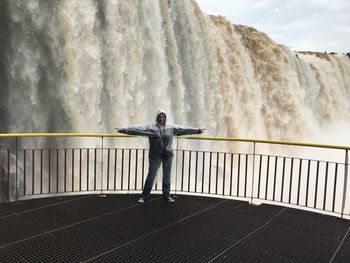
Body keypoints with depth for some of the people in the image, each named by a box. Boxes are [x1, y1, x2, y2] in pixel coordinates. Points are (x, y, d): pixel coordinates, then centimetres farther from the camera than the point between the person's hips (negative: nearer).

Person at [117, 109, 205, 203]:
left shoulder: (172, 127, 3)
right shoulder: (150, 128, -5)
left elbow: (184, 129, 5)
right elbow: (138, 129, -12)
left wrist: (197, 130, 7)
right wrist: (124, 130, -20)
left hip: (168, 156, 2)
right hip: (155, 156, -2)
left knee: (167, 176, 10)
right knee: (151, 176, 5)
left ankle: (167, 196, 23)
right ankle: (145, 196, 17)